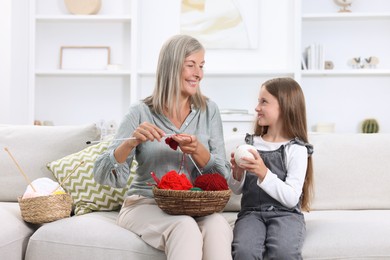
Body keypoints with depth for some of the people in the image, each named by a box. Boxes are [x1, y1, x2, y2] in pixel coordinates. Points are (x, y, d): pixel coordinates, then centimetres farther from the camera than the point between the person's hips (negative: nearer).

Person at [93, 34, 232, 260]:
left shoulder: (208, 110, 6)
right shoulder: (141, 113, -1)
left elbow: (223, 175, 3)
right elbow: (103, 175, -6)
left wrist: (198, 151, -17)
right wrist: (132, 141, -23)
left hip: (195, 207, 2)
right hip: (144, 205, -2)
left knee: (218, 225, -33)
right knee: (185, 227, -35)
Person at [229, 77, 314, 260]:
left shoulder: (296, 149, -2)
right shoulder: (250, 143, 11)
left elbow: (291, 198, -11)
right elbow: (237, 190, 16)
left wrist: (263, 173, -21)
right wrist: (238, 174, -5)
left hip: (285, 213, -2)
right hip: (251, 212, 3)